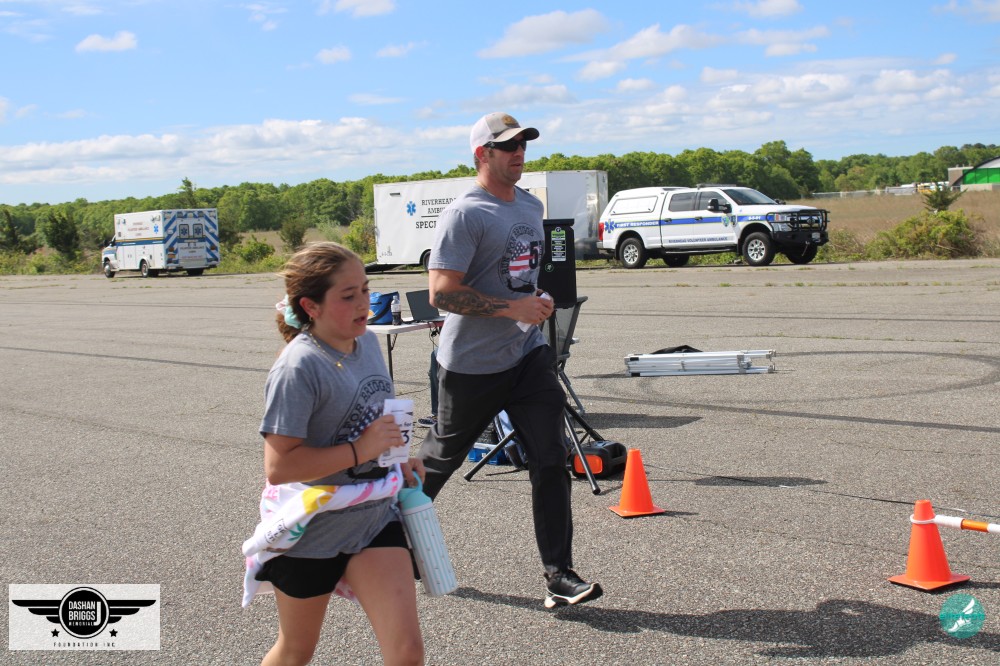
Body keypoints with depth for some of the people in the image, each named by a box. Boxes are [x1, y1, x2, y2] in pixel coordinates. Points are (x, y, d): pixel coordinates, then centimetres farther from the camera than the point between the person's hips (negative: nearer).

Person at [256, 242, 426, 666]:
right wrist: (359, 451, -29)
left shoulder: (367, 342, -1)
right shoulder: (298, 369, -24)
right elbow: (278, 467, -28)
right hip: (311, 532, -5)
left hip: (374, 519, 5)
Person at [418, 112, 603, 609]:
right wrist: (512, 308, -24)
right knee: (441, 458, 11)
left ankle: (559, 576, 1)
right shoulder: (464, 215, -16)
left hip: (527, 354, 6)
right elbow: (442, 292, -23)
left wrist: (540, 302, 11)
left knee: (550, 462, -3)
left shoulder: (532, 207, 10)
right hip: (471, 364, -6)